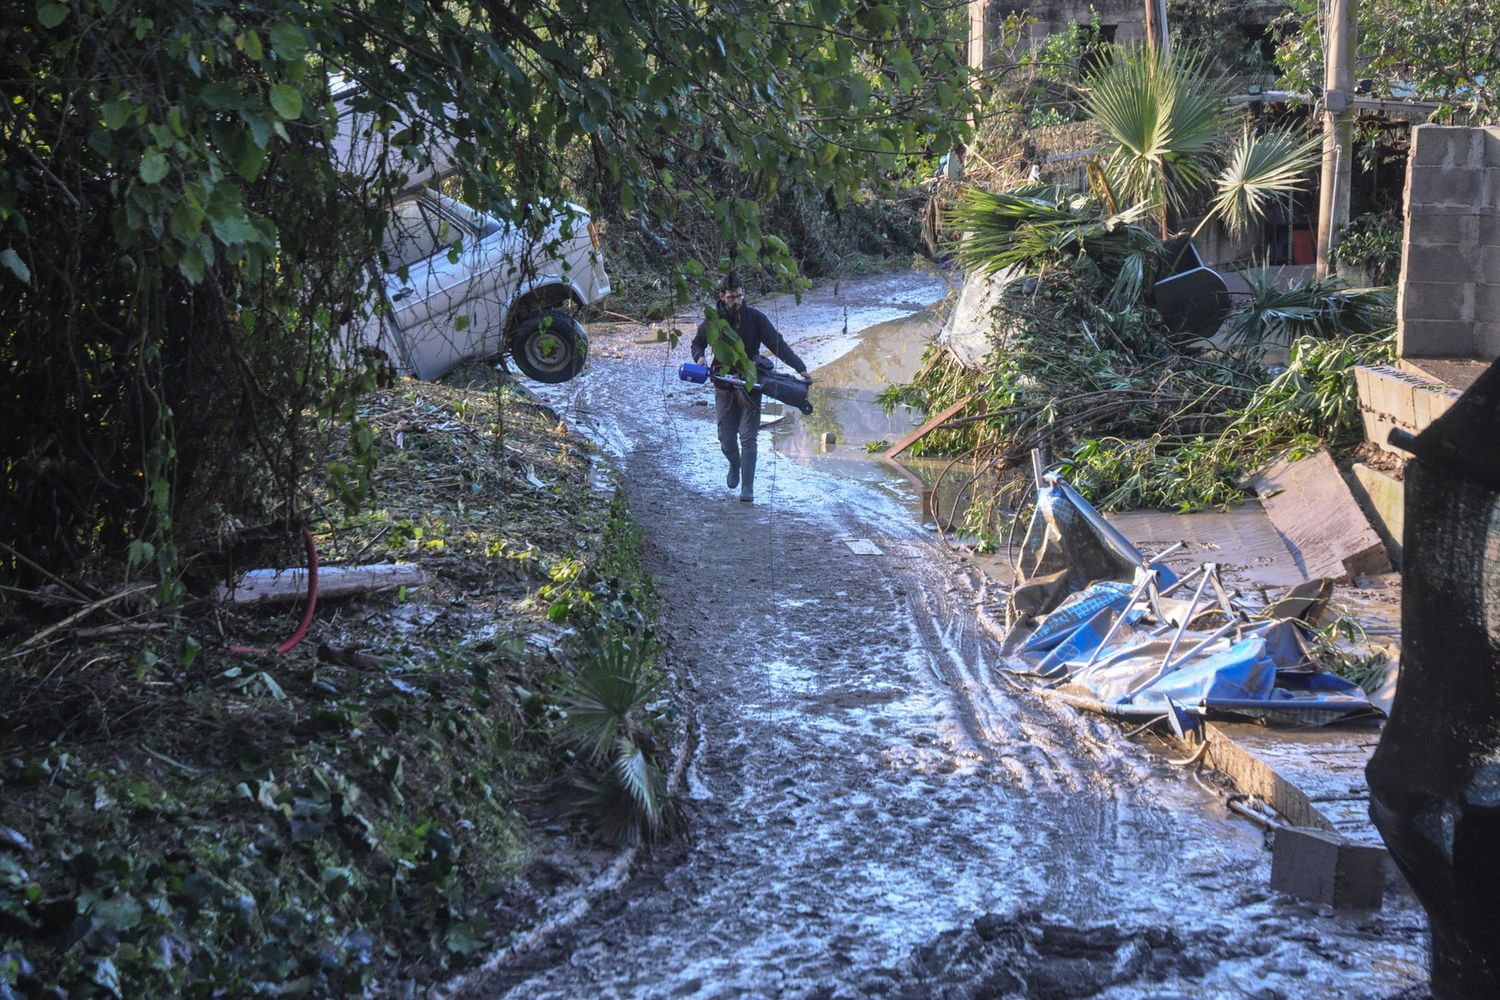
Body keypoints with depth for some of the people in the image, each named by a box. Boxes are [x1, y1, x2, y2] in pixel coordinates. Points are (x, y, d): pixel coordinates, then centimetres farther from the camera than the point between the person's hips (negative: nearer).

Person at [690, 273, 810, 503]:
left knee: (747, 437, -8)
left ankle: (747, 488, -4)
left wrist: (800, 368, -16)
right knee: (726, 437, 6)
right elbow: (698, 343, 15)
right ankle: (735, 465, 40)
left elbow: (777, 344, -7)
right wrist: (699, 357, -8)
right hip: (724, 386, 2)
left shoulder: (755, 318, -5)